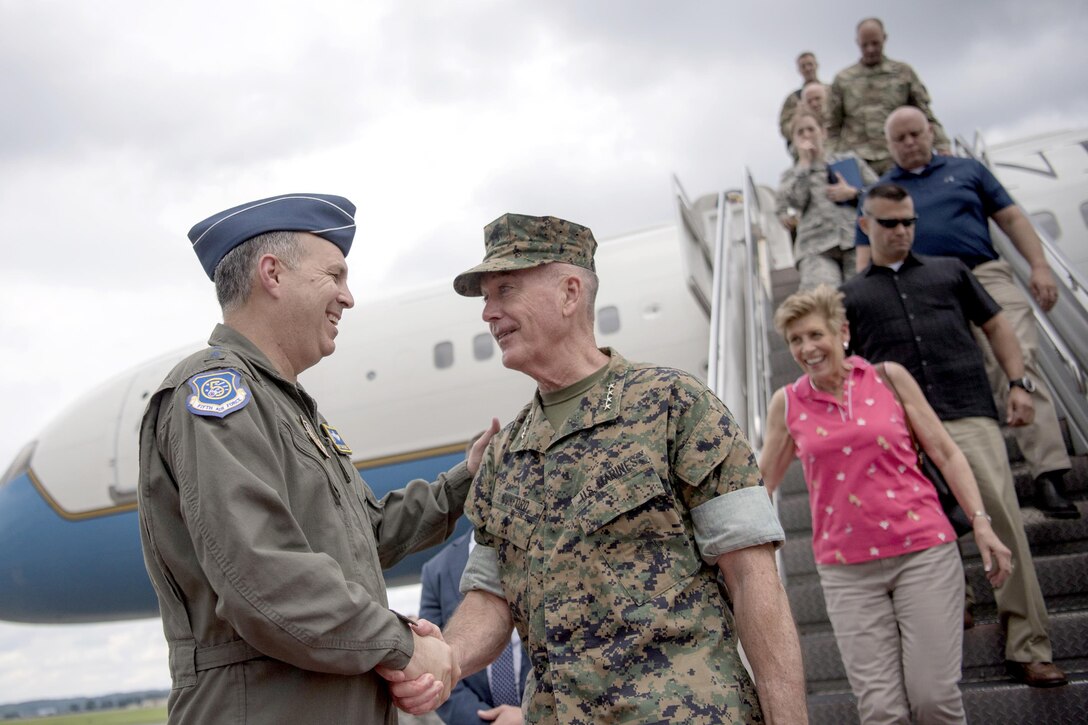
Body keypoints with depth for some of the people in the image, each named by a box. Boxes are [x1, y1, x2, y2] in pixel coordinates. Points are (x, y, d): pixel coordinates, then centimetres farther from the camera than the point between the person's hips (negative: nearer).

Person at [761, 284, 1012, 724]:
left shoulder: (888, 377, 4)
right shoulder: (787, 403, 5)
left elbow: (945, 453, 7)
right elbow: (761, 482, 14)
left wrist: (980, 523, -1)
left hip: (922, 551, 0)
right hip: (847, 569, 1)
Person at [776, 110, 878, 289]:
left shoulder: (849, 160, 24)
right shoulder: (791, 174, 23)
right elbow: (795, 200, 0)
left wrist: (853, 193, 2)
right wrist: (804, 161, 8)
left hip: (857, 241, 1)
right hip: (816, 248, -1)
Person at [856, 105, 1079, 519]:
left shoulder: (967, 170, 21)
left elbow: (1011, 219, 17)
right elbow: (866, 260, 14)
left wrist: (1039, 266, 5)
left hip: (986, 276, 0)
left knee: (1019, 363, -16)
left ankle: (1049, 476, -19)